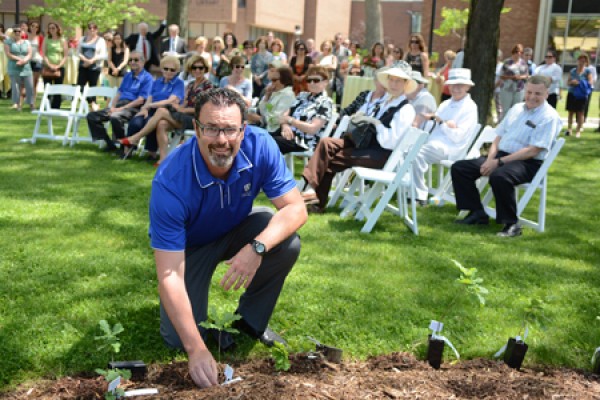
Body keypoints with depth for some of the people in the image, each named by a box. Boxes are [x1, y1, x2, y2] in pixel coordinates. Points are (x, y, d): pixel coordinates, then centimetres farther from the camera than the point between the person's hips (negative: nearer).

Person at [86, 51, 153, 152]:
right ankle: (110, 144, 0)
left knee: (115, 117, -39)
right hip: (118, 106, 8)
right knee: (91, 116, -5)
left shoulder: (147, 78, -1)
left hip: (133, 108, -8)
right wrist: (113, 107, 0)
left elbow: (141, 100, -11)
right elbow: (119, 93, 21)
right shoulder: (127, 76, 23)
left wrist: (121, 108, -15)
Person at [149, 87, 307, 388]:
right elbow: (169, 275, -36)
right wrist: (196, 349, -42)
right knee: (179, 338, -16)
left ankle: (251, 320, 0)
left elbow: (296, 208, -24)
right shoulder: (170, 181, -36)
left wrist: (257, 248, -44)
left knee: (287, 243, -26)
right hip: (189, 245, -3)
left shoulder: (260, 146, -28)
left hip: (237, 229, 3)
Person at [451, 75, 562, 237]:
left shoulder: (549, 117, -7)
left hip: (527, 163, -8)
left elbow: (532, 151, -16)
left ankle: (511, 224, -22)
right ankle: (477, 213, 1)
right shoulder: (516, 108, 16)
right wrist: (490, 160, -5)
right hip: (500, 156, 8)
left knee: (499, 176, -39)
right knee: (459, 168, -5)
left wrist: (499, 162, -20)